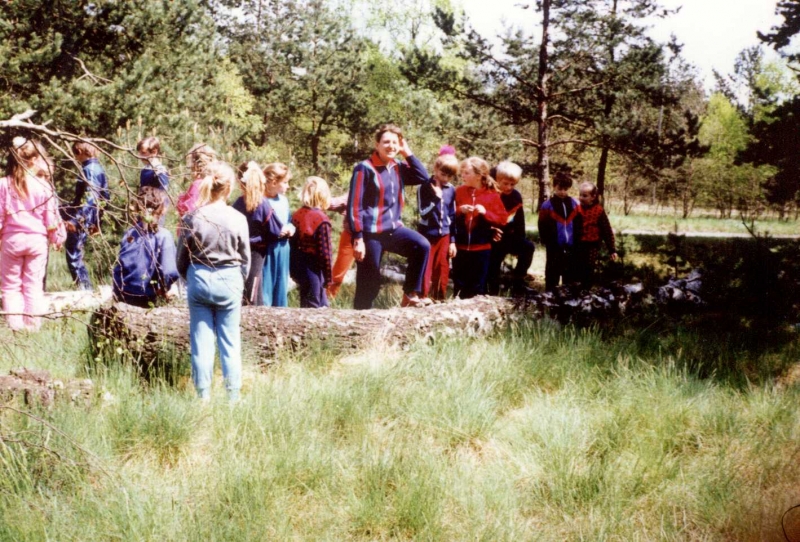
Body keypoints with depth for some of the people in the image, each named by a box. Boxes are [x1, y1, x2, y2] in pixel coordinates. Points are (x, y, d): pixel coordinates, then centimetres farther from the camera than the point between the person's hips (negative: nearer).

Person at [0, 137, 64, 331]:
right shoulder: (43, 186, -6)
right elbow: (51, 217, -1)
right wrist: (57, 238, 14)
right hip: (37, 240, 0)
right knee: (34, 285, 7)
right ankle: (33, 325, 7)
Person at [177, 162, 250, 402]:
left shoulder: (191, 218, -7)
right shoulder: (237, 219, -8)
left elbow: (182, 258, 2)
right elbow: (245, 258, 1)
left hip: (199, 280, 1)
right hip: (229, 282, 0)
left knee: (201, 339, 7)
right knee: (230, 340, 7)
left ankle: (203, 395, 9)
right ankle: (233, 396, 10)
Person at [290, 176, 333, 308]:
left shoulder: (296, 215, 4)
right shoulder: (321, 220, -16)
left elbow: (292, 244, 9)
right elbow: (325, 251, -16)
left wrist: (294, 272, 17)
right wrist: (328, 277, -8)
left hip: (297, 267, 7)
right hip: (313, 268, -7)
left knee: (322, 304, 17)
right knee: (313, 306, 0)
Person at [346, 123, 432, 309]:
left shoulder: (397, 168, 8)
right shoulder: (364, 168, -10)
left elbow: (424, 177, 7)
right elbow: (355, 206, -12)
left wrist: (407, 153, 3)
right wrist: (358, 239, -17)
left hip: (393, 228, 6)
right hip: (370, 233, -6)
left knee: (423, 246, -19)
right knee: (368, 285, -1)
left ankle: (410, 294, -6)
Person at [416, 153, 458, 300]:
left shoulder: (451, 190, 3)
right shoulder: (425, 187, -8)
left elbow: (453, 216, 8)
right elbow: (423, 212, -13)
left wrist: (453, 241, 7)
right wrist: (436, 198, -20)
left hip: (444, 235, 4)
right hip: (427, 234, -4)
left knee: (442, 271, 8)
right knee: (425, 270, -4)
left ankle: (439, 300, 16)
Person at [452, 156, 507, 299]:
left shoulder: (492, 195, -3)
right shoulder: (459, 191, 3)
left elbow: (502, 219, -4)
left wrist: (485, 213, -18)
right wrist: (459, 210, -14)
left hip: (481, 247, -2)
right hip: (460, 246, 2)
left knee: (477, 286, 6)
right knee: (459, 284, 8)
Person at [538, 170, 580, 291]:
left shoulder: (574, 204, 5)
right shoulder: (547, 206, -5)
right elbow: (543, 226, -4)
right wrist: (547, 241, -9)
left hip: (571, 246, 3)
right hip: (554, 247, -3)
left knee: (570, 275, 11)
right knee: (553, 274, 4)